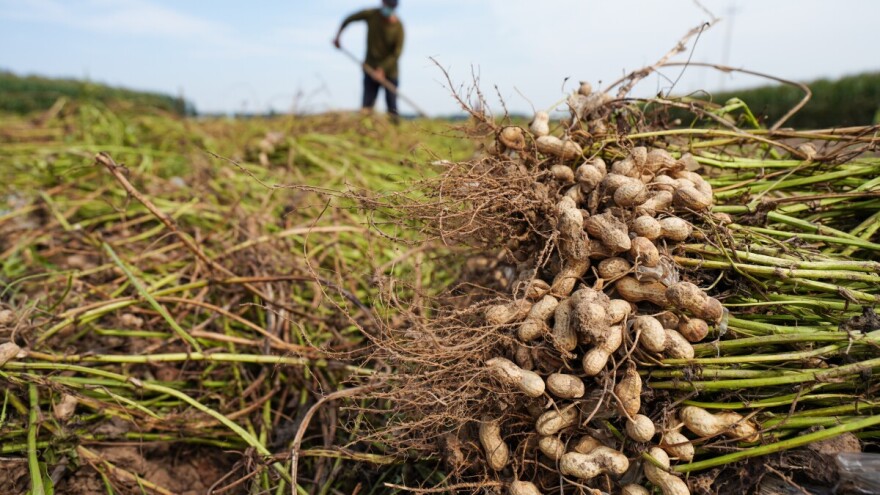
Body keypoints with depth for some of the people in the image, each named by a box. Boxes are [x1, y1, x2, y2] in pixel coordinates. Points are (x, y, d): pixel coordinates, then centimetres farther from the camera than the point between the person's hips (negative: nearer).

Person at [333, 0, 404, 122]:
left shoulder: (398, 26, -14)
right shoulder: (371, 14, -7)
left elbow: (397, 53, -14)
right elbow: (349, 19, 9)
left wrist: (382, 69, -20)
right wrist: (338, 36, 8)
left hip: (390, 72, -1)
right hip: (371, 70, 2)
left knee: (392, 109, -2)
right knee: (367, 106, -6)